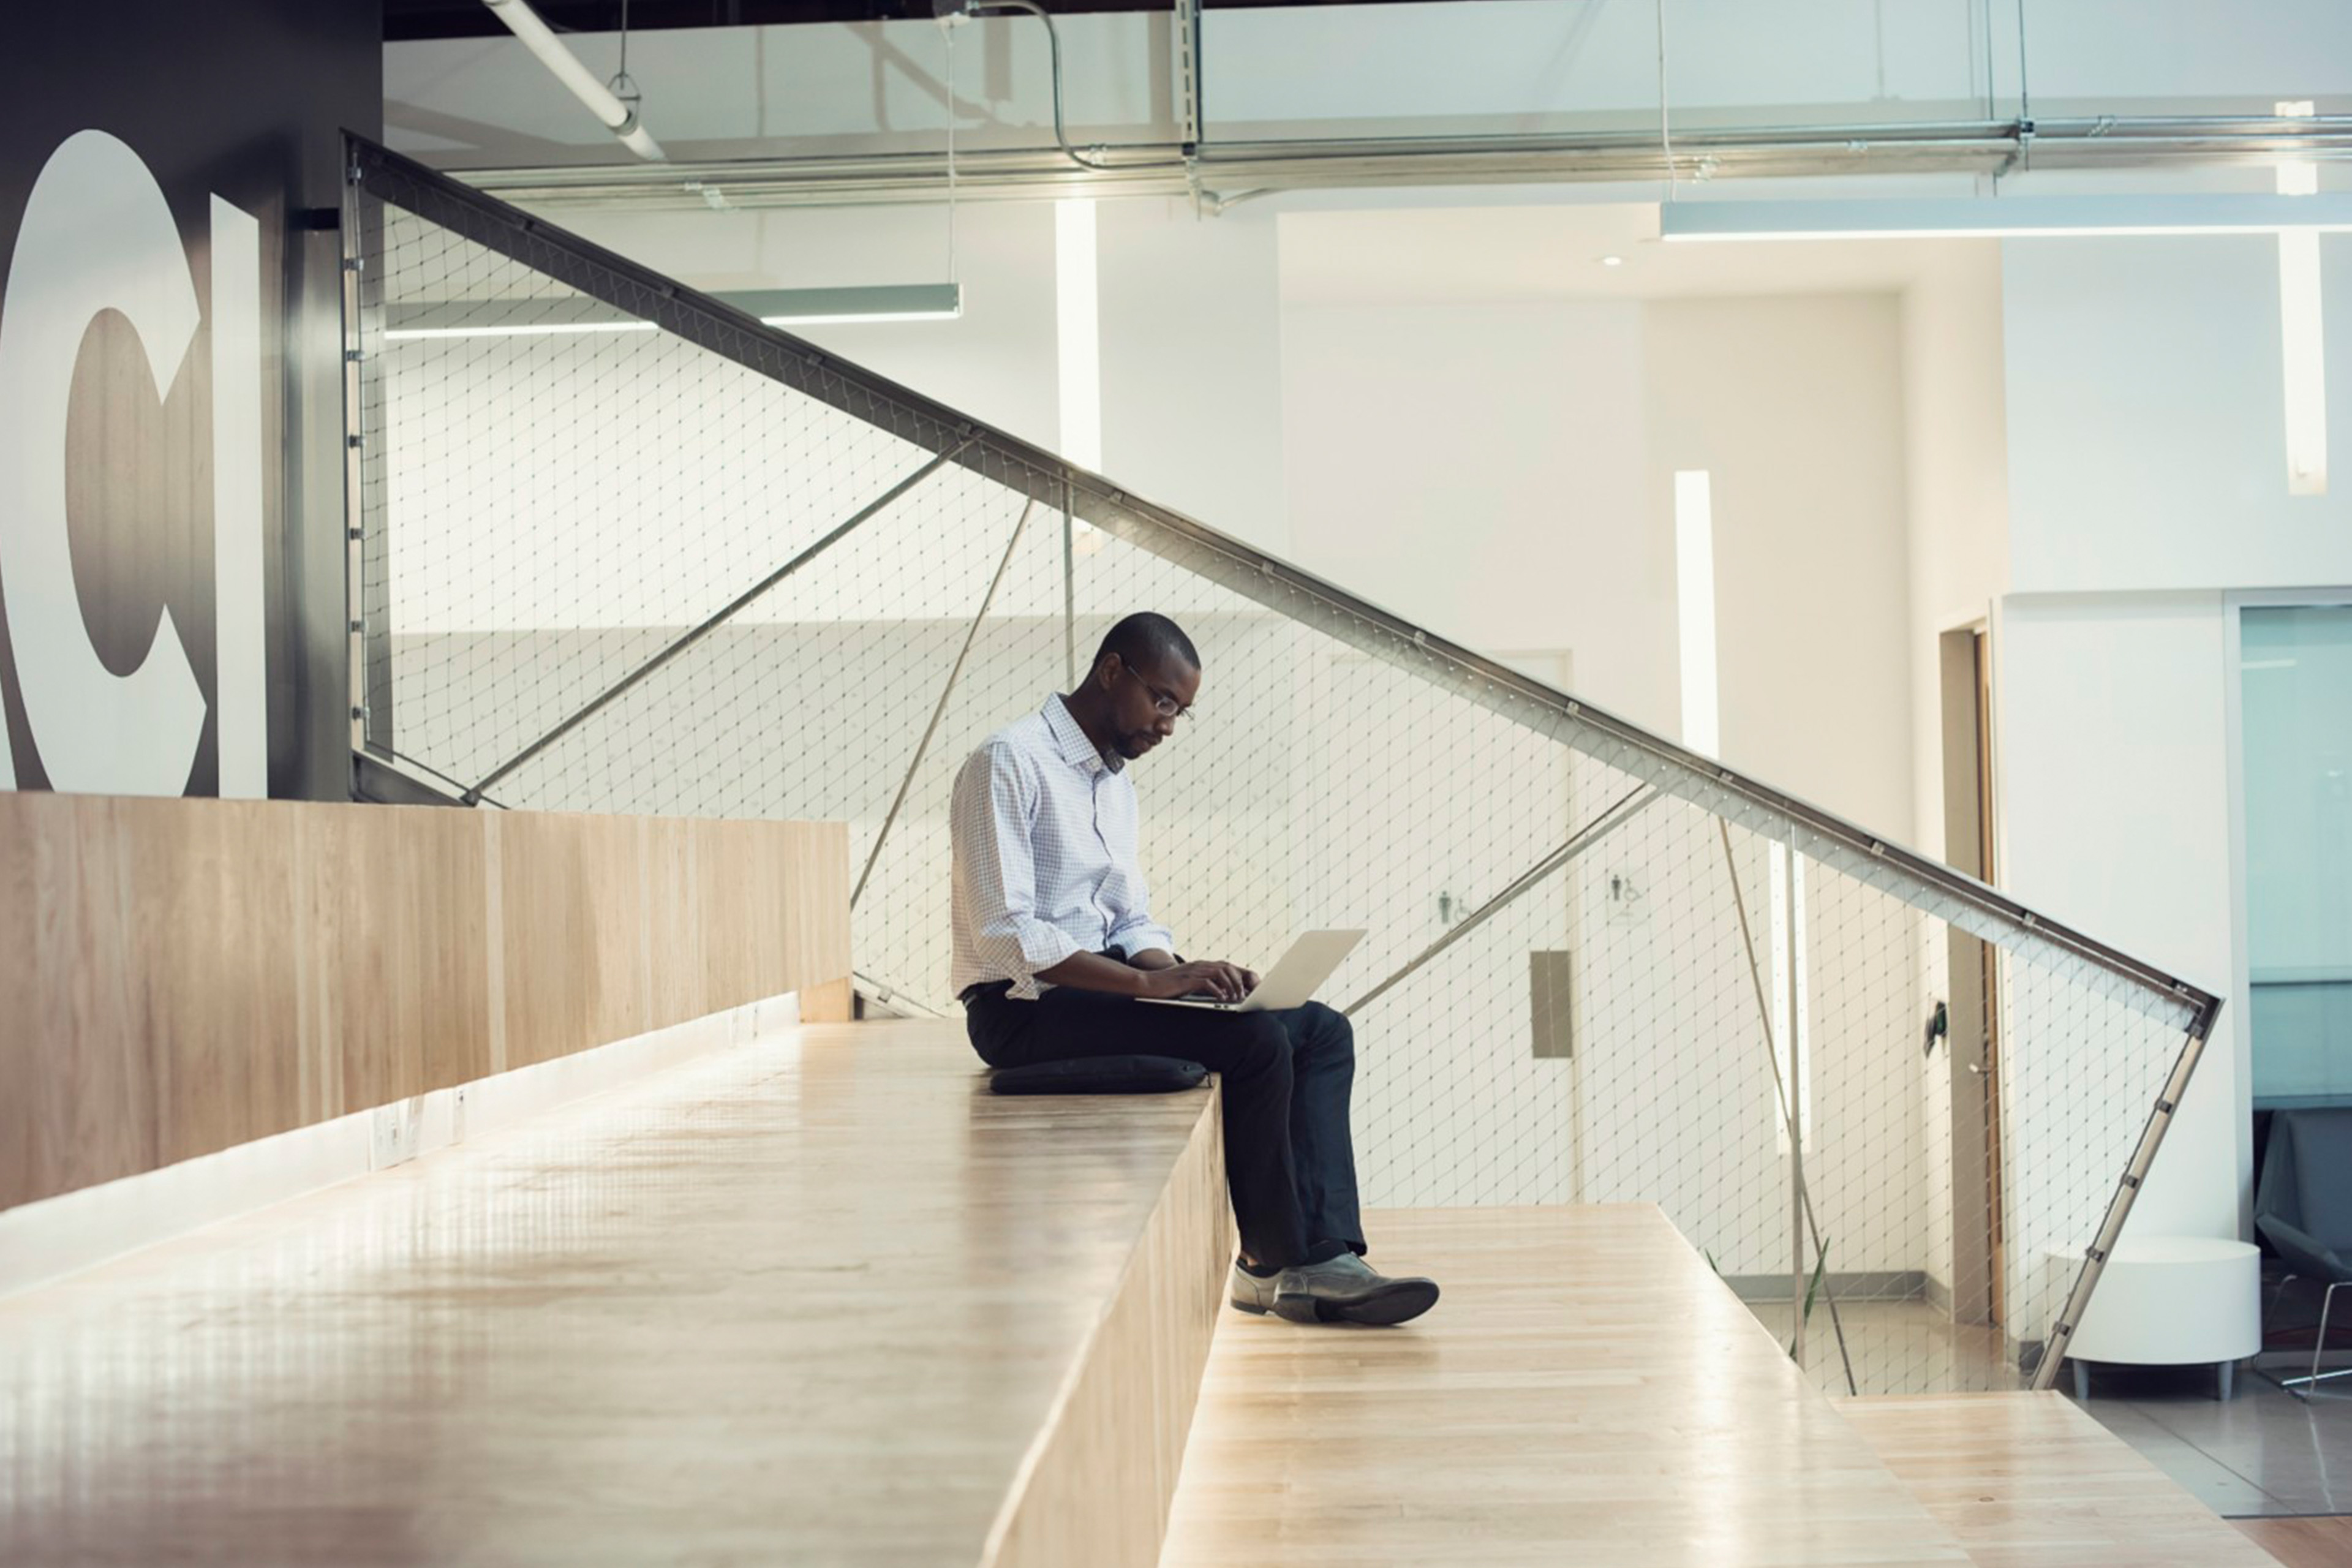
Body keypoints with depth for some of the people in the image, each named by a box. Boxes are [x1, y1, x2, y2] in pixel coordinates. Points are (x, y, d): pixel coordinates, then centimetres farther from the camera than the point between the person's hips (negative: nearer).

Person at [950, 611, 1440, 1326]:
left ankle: (1321, 1259, -16)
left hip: (1099, 991, 9)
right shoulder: (1010, 762, -12)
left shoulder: (1117, 783, 17)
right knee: (1257, 1042, -25)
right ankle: (1271, 1261, -8)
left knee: (1323, 1031, -5)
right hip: (1023, 1009, -9)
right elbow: (1003, 933, -22)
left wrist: (1180, 973, -5)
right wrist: (1149, 980, -26)